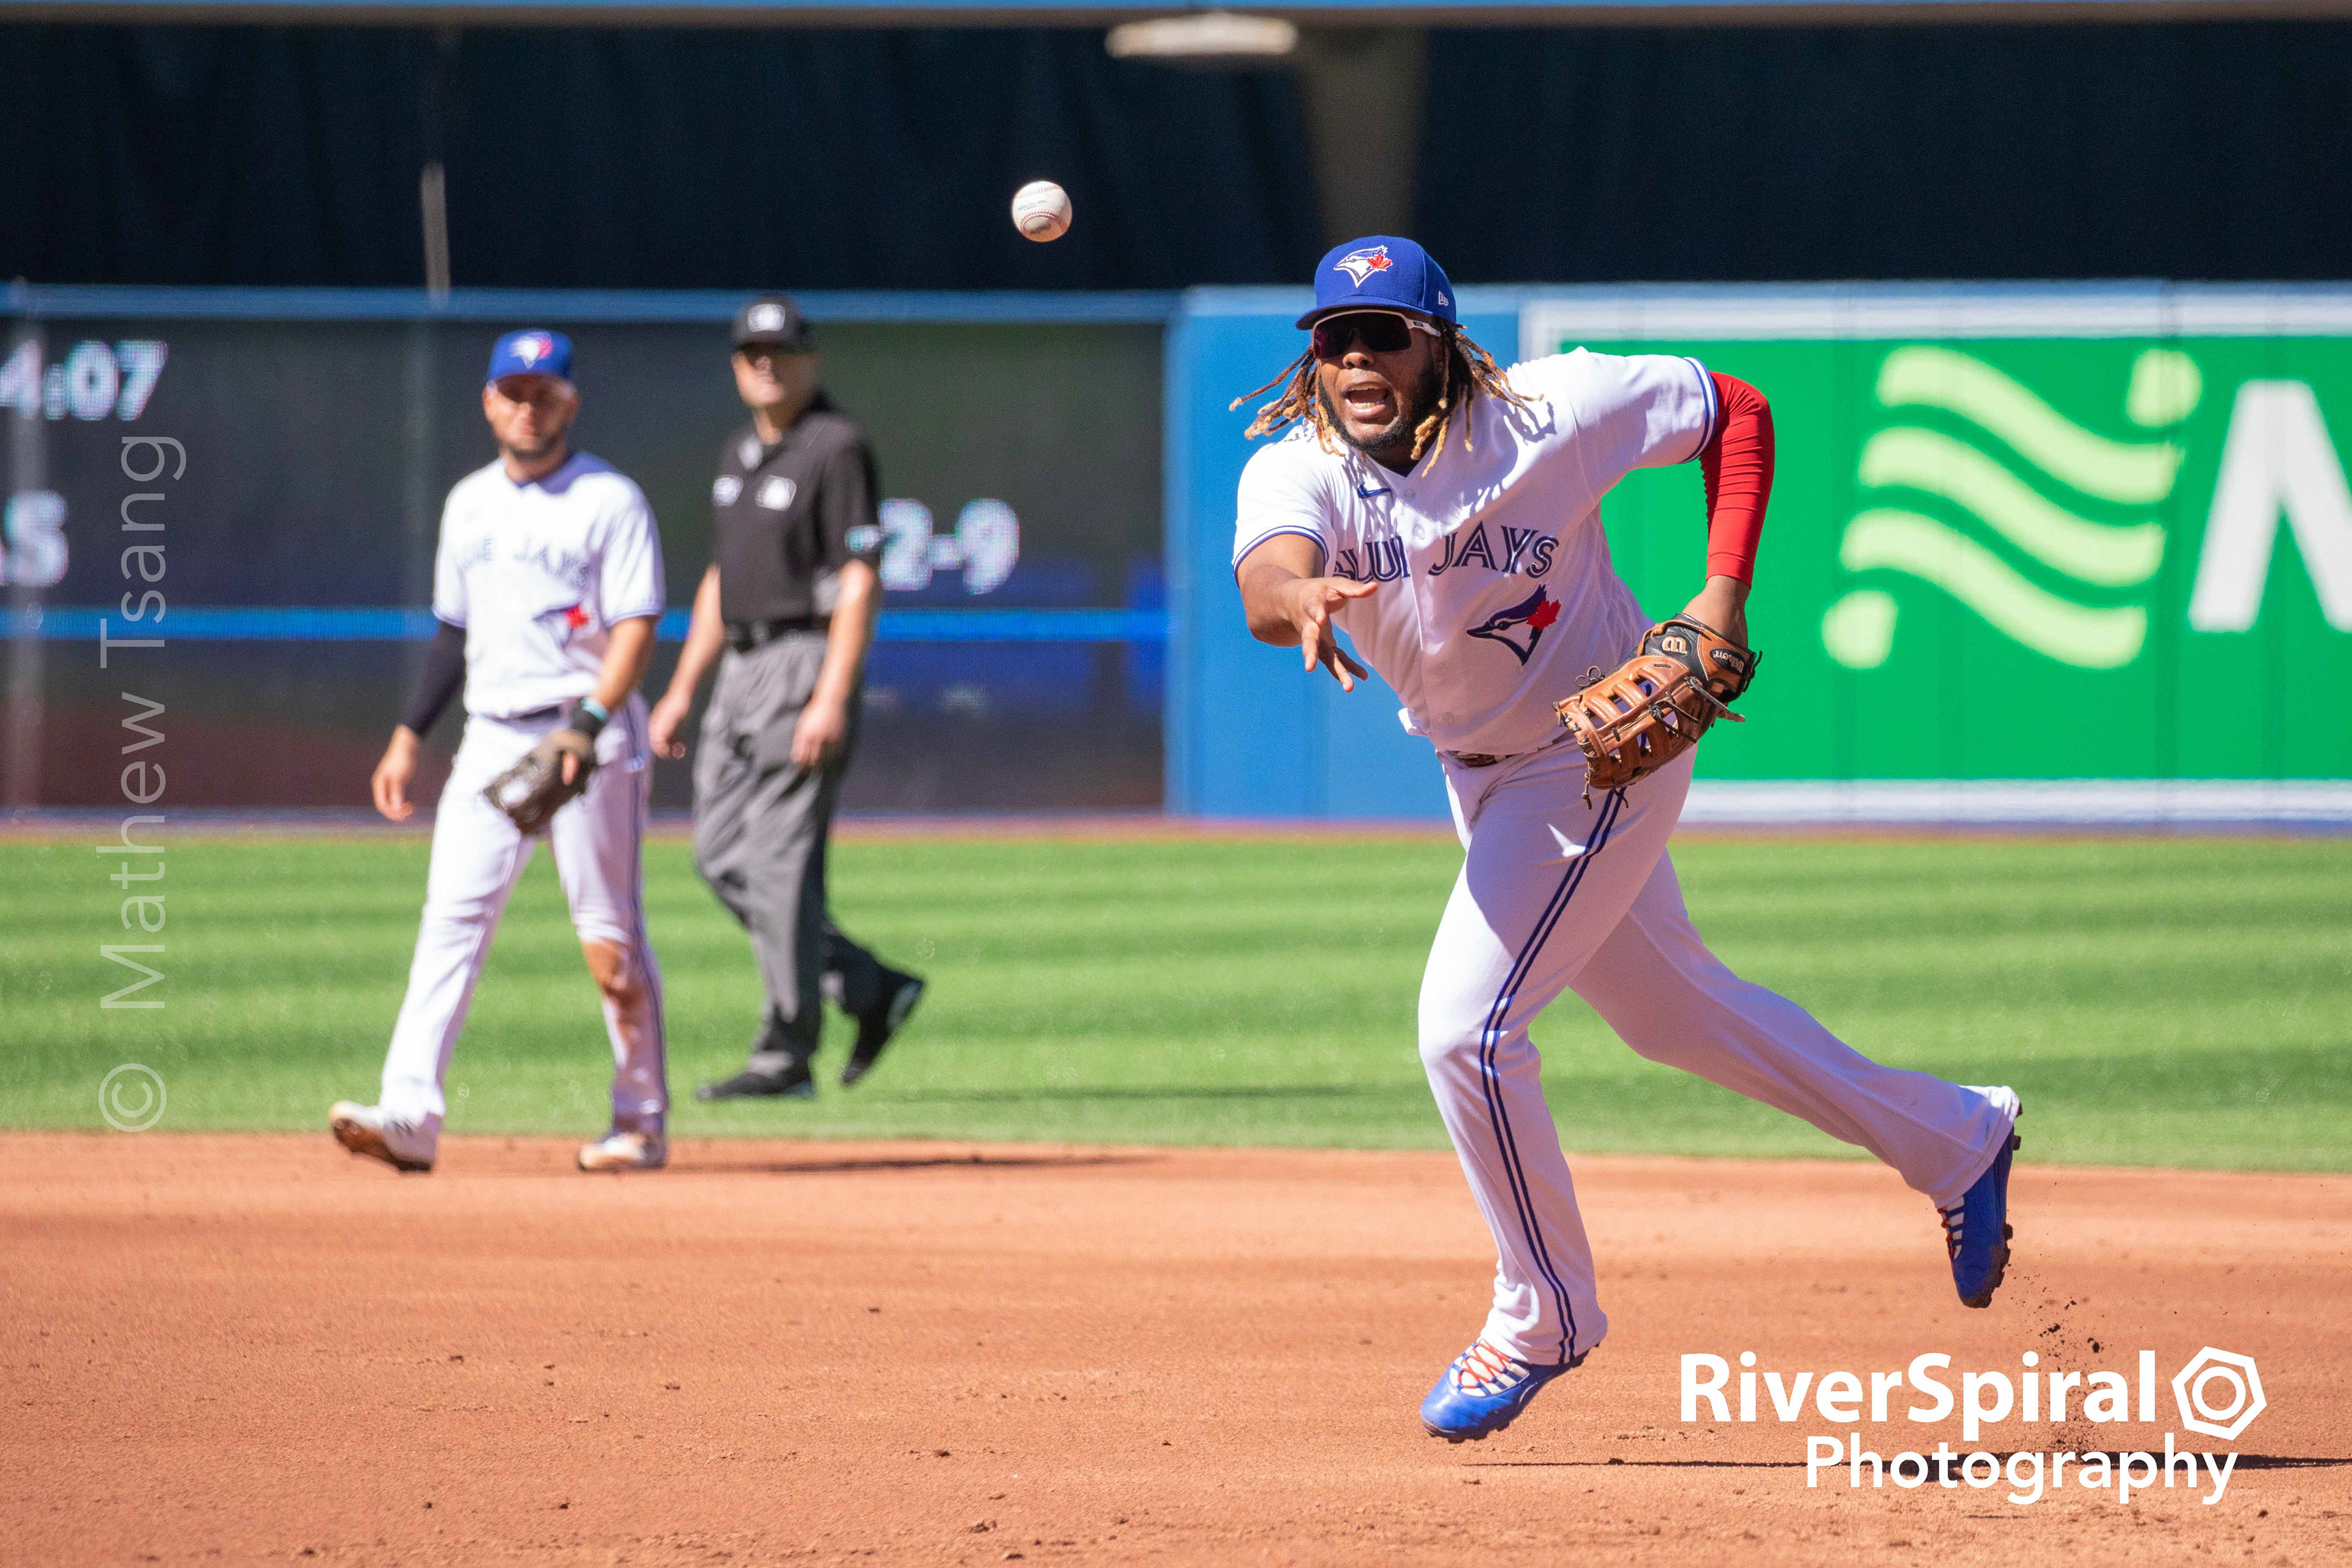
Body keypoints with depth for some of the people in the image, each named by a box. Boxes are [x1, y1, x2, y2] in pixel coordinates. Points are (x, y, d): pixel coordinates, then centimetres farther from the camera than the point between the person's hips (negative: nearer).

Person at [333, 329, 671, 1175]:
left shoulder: (610, 501, -5)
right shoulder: (470, 502, 14)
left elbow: (636, 630, -12)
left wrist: (585, 730, -24)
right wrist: (409, 735, 14)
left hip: (593, 735, -5)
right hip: (491, 738, 5)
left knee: (609, 934, -1)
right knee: (452, 917, -7)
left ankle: (641, 1120, 11)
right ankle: (410, 1112, -16)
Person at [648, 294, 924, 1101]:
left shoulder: (835, 449, -10)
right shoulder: (739, 454, 17)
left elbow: (860, 581, -16)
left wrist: (832, 700, -23)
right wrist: (682, 689, 19)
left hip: (806, 662, -9)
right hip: (742, 668, 9)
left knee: (781, 858, -10)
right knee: (722, 855, 7)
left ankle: (786, 1055, -5)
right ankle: (870, 989, 15)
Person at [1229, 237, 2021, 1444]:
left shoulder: (1543, 414, -24)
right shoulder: (1295, 471, -18)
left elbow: (1736, 407, -11)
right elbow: (1266, 576, -42)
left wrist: (1725, 595, -21)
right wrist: (1301, 599, -67)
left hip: (1604, 753, -6)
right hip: (1481, 773, 6)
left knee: (1465, 1022, -16)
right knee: (1668, 1011, 20)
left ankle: (1543, 1318, 6)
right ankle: (1954, 1139, 39)